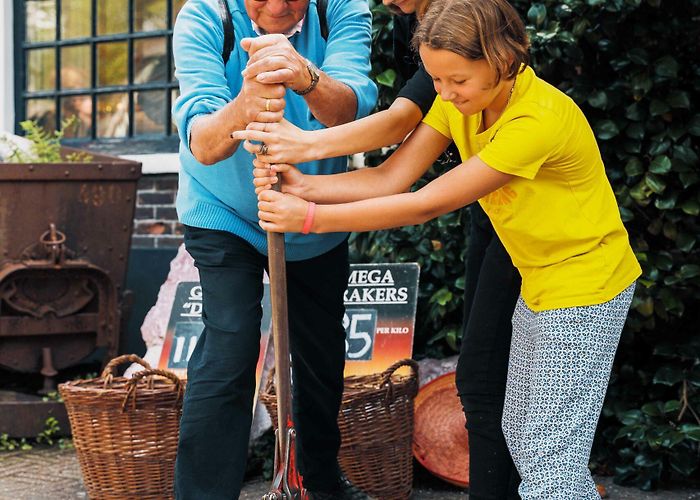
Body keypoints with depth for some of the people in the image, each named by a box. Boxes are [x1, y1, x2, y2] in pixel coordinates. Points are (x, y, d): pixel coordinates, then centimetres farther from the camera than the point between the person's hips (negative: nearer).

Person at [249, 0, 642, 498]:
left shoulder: (539, 119, -31)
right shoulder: (460, 99, -6)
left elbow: (427, 205, -29)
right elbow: (391, 179, -9)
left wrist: (312, 217, -27)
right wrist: (305, 186, -26)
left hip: (587, 287, -9)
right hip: (538, 284, 9)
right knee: (520, 436, 17)